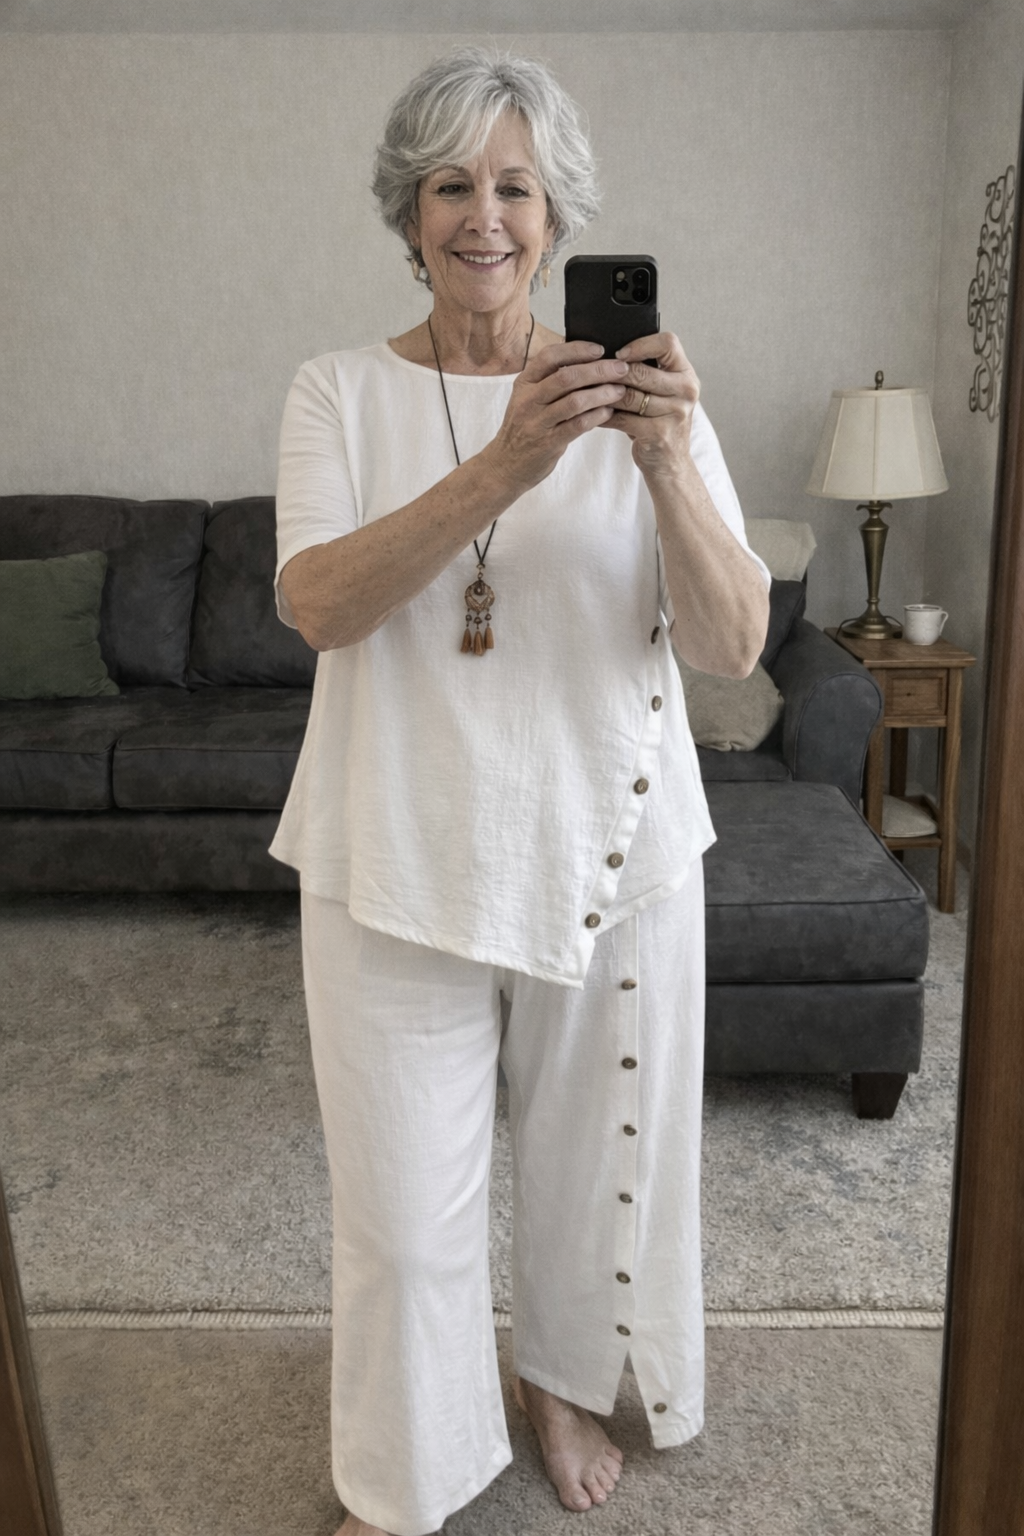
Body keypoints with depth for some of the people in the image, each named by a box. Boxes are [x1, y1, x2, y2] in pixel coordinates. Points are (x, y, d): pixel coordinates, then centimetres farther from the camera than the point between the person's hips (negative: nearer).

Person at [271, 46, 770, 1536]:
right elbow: (318, 605, -18)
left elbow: (734, 644, -10)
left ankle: (565, 1377, 51)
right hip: (401, 856, 0)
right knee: (403, 1206, 10)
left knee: (597, 1155, 19)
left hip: (609, 846, 1)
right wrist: (500, 469, -31)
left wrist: (667, 466, -28)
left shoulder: (641, 395, -1)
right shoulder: (340, 394, -1)